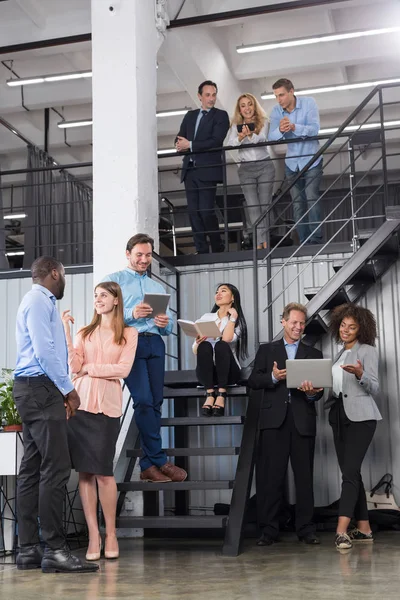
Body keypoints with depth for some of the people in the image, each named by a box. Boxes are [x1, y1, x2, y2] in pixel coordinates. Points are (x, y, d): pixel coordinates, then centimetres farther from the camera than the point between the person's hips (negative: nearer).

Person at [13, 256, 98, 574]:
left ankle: (29, 549, 10)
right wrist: (68, 389, -12)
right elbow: (44, 351, -17)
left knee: (33, 468, 7)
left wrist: (63, 389, 12)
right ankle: (55, 550, -13)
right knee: (56, 468, -13)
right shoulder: (38, 301, -8)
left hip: (37, 390, 10)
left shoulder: (43, 302, 22)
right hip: (40, 389, -10)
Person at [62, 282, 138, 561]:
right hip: (81, 402, 3)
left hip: (108, 405, -3)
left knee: (103, 470, -3)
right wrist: (66, 331, 0)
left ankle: (111, 534, 11)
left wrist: (89, 368, -2)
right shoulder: (84, 333, 15)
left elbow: (123, 369, -3)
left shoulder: (128, 334, 8)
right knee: (85, 471, 1)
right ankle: (93, 536, 6)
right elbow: (74, 366, 1)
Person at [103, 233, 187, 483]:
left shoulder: (158, 287, 26)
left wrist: (165, 323, -4)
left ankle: (149, 464, 8)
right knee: (144, 401, -13)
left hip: (155, 343, 5)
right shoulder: (114, 280, 9)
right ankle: (159, 460, -6)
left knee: (156, 402, 2)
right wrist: (131, 314, -18)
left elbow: (169, 325, 19)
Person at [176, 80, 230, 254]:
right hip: (190, 169, 6)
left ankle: (217, 248, 2)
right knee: (193, 211, 3)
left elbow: (216, 141, -11)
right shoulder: (190, 115, 19)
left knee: (206, 210, -10)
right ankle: (201, 250, 7)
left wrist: (190, 145, -12)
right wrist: (180, 145, -11)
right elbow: (179, 138, 13)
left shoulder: (221, 115, 2)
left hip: (207, 169, -5)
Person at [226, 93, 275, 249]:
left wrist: (250, 135, -36)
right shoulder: (236, 126, 6)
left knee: (265, 204, -1)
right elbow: (229, 144, -8)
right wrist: (240, 137, -28)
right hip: (246, 168, 0)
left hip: (265, 165, 0)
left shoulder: (263, 122, 3)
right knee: (253, 205, -8)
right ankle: (262, 241, -11)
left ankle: (261, 240, 4)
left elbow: (261, 139, -15)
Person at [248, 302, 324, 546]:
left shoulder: (314, 354, 16)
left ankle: (306, 529, 11)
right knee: (271, 476, -1)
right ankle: (269, 530, 5)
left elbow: (320, 389, 8)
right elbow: (253, 381, 5)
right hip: (274, 419, -1)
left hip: (303, 421, 1)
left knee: (305, 476, 3)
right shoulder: (266, 350, 14)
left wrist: (312, 393, -15)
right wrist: (273, 377, -13)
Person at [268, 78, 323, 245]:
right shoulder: (276, 111, -4)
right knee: (297, 204, 4)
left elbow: (315, 129, -23)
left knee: (312, 199, -17)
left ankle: (316, 240, -13)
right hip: (291, 162, 4)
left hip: (311, 160, -4)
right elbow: (271, 137, -13)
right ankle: (304, 242, 8)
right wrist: (280, 130, -36)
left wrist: (294, 127, -40)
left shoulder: (308, 103, -12)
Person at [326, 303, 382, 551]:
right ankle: (364, 528, 13)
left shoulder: (368, 351, -2)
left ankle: (342, 530, -23)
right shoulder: (340, 354, 18)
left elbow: (374, 389, -9)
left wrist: (360, 374, -27)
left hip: (360, 417, -7)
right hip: (340, 416, 7)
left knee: (350, 470, -16)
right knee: (352, 472, 7)